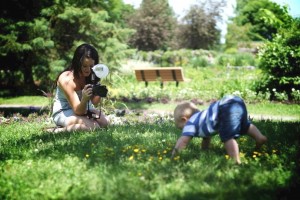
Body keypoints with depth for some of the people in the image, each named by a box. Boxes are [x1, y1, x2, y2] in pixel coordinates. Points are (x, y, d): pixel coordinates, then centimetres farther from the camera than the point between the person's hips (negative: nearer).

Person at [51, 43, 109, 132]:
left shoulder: (90, 75, -9)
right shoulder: (66, 79, -26)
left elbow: (95, 102, -15)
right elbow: (78, 111, -27)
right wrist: (85, 99, -48)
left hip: (82, 108, 7)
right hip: (63, 113, -6)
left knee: (104, 122, -18)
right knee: (93, 126, -28)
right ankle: (59, 131, -12)